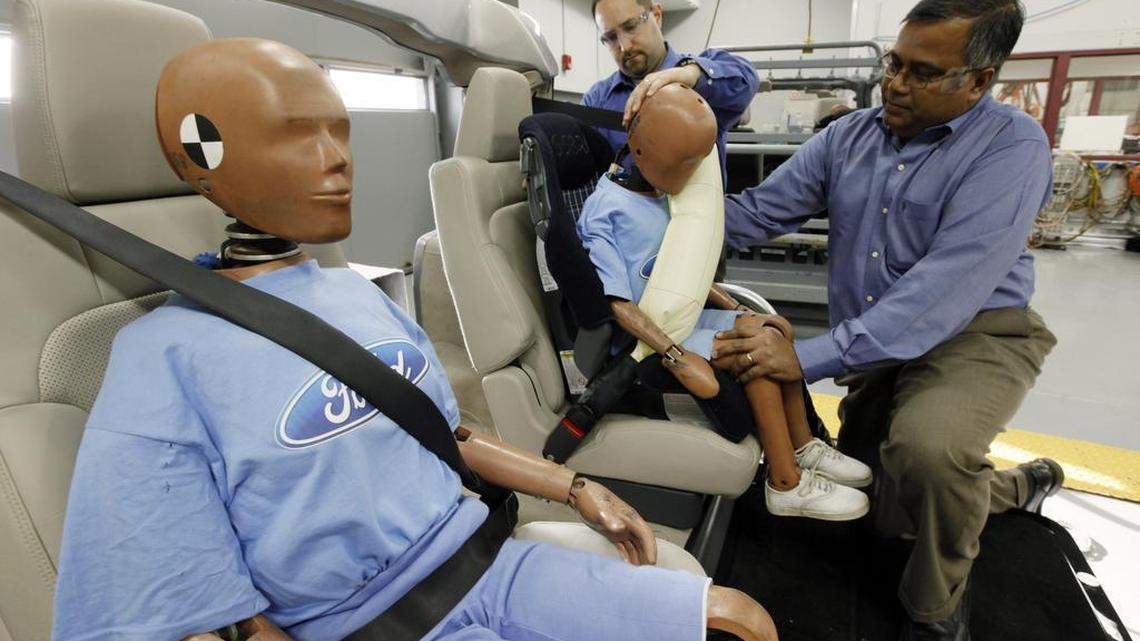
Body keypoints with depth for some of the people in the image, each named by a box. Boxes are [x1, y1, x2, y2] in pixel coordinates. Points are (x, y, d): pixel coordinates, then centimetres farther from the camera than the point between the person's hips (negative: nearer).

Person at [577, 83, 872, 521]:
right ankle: (786, 485, -7)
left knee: (776, 328, 5)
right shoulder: (606, 211, -20)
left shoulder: (664, 198, 7)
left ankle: (801, 445, 15)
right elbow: (618, 304, -25)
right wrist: (676, 356, -31)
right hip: (645, 338, -9)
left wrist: (737, 312, 8)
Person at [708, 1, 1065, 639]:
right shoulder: (848, 137, 0)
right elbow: (759, 211, -1)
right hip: (876, 347, 6)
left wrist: (809, 357, -38)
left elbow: (946, 289, -30)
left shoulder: (1012, 146, -17)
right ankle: (1017, 486, 45)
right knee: (888, 515, 16)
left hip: (974, 335, -6)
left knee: (927, 447, -38)